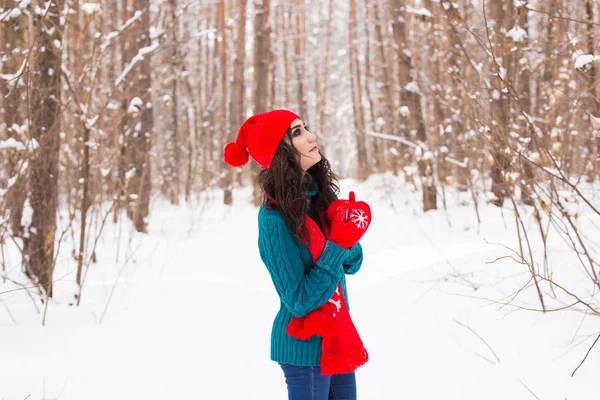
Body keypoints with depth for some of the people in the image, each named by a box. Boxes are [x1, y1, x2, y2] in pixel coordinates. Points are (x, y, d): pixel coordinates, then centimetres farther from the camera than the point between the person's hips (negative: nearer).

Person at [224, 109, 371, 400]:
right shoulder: (274, 217, -21)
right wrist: (339, 242, -24)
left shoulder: (319, 192, 0)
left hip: (337, 337, 7)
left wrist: (348, 230, -15)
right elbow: (299, 301, -22)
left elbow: (352, 265, 5)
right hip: (305, 345, -7)